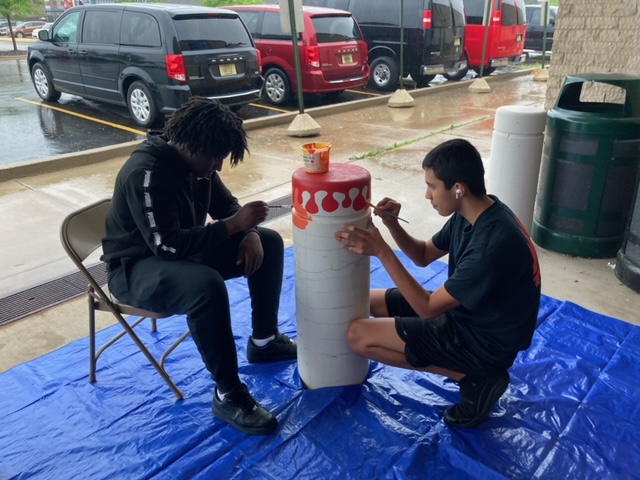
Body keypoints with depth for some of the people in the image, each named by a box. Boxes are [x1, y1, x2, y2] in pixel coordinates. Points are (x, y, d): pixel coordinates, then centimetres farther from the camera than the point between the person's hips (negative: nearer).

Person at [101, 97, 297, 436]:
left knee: (269, 242, 2)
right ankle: (228, 395, -23)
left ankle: (264, 341, 13)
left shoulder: (196, 162, -2)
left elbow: (227, 205, 8)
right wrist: (235, 225, -34)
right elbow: (167, 245, -34)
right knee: (206, 285, -40)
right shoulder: (146, 174, -28)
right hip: (136, 267, -9)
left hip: (185, 250, 9)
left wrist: (250, 232, -14)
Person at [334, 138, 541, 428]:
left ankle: (476, 378, -4)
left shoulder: (493, 244, -33)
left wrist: (381, 251, -28)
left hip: (485, 340, -9)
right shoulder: (471, 214, -5)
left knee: (359, 335, -15)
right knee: (365, 301, 12)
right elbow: (424, 256, 9)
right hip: (466, 312, 9)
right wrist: (392, 225, -9)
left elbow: (428, 309, -27)